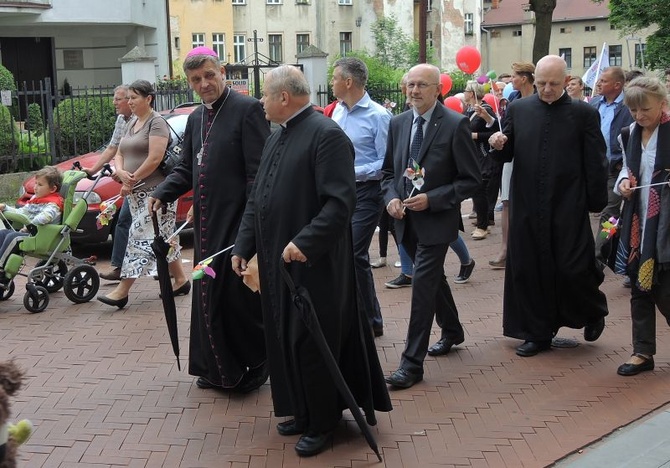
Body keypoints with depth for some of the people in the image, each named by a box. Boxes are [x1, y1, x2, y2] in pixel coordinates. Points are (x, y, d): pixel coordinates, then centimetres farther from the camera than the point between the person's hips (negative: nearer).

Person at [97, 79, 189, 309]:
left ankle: (123, 290, -11)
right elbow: (120, 154, 17)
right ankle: (180, 280, 21)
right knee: (161, 238, 12)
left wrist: (132, 180, -14)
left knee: (140, 236, -10)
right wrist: (120, 172, -5)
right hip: (136, 192, 9)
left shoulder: (156, 122, -10)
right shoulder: (132, 123, 17)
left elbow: (154, 159, -20)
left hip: (155, 191, -9)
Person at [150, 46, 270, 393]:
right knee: (208, 294, 14)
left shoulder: (247, 110, -10)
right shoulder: (195, 119, 14)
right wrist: (162, 194, 1)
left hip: (238, 221, -8)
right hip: (206, 223, 8)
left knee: (241, 295, 2)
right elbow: (187, 169, 20)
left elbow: (258, 171, -15)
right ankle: (219, 368, 27)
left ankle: (255, 365, 20)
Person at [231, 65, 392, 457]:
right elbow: (257, 199, 17)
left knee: (313, 345, 2)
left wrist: (305, 242, -28)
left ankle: (323, 423, 17)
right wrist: (243, 246, 11)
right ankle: (303, 412, 31)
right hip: (278, 261, 9)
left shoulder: (327, 135, -15)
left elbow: (342, 201, -23)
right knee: (287, 341, 15)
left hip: (313, 264, -9)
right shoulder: (276, 138, 13)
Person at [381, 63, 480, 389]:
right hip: (406, 220, 6)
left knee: (423, 283, -10)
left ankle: (412, 363, -5)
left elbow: (471, 180, -12)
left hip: (436, 219, -6)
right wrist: (391, 197, -5)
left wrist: (431, 199, -21)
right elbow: (388, 171, 15)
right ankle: (451, 331, 45)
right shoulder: (398, 123, 5)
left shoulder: (455, 124, -12)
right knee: (433, 278, 22)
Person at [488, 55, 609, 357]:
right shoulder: (518, 109, 6)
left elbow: (595, 165, 0)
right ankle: (538, 333, 21)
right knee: (529, 270, 7)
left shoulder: (584, 114, -1)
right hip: (527, 207, 3)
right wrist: (498, 145, -12)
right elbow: (506, 155, 11)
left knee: (571, 269, -2)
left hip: (568, 208, -3)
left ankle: (593, 312, 28)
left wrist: (597, 205, -2)